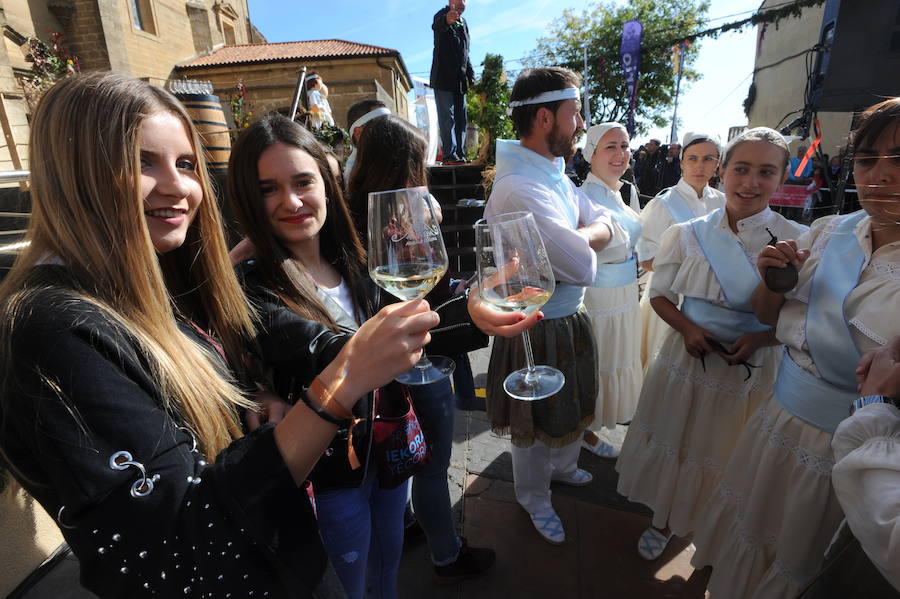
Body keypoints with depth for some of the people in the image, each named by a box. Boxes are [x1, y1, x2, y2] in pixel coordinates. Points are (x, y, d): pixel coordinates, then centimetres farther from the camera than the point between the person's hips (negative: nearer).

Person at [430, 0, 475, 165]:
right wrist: (447, 20, -55)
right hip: (444, 78, -8)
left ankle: (460, 154, 10)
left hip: (460, 80, 8)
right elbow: (437, 25, -32)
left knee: (461, 119, 6)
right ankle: (449, 155, -13)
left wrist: (470, 75, 14)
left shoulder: (463, 23, 19)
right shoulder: (442, 15, -5)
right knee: (447, 118, -12)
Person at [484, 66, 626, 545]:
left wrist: (581, 236, -18)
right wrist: (586, 241, -8)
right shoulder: (520, 188, -28)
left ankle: (563, 466, 59)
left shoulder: (555, 176, 4)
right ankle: (535, 501, 44)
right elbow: (582, 267, -30)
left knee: (573, 405, 29)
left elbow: (615, 231, 2)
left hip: (570, 319, 9)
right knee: (537, 424, 15)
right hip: (539, 330, -9)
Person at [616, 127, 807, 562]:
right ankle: (666, 521, 44)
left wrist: (759, 339, -19)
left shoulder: (797, 241, -9)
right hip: (686, 358, 1)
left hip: (751, 371, -1)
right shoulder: (689, 233, -5)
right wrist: (687, 328, -16)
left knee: (727, 456, 18)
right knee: (675, 443, 17)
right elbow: (660, 295, 2)